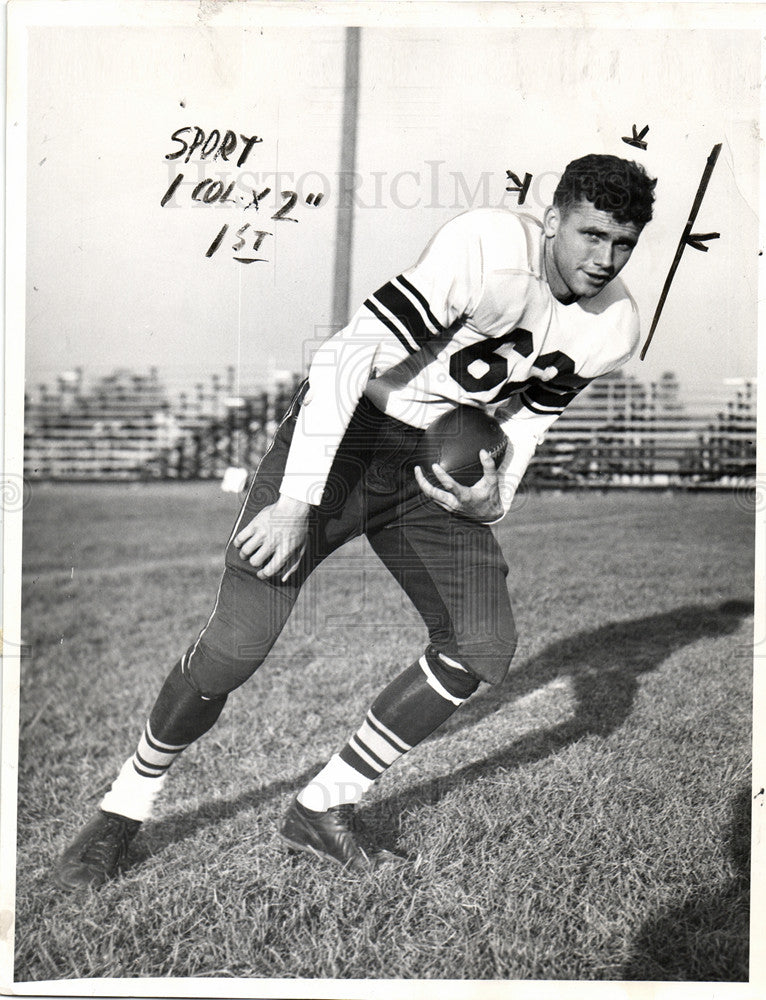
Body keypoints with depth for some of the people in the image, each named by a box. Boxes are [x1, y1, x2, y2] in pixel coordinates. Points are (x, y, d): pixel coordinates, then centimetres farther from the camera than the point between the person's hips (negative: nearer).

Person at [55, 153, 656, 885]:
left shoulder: (614, 328, -2)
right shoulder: (491, 246, -25)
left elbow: (519, 430, 6)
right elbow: (347, 356, -29)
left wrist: (485, 495, -17)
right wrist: (297, 501, -35)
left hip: (442, 466, 7)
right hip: (342, 433, -6)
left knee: (482, 648, -4)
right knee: (237, 644, -16)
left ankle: (321, 809, 12)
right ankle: (120, 812, 9)